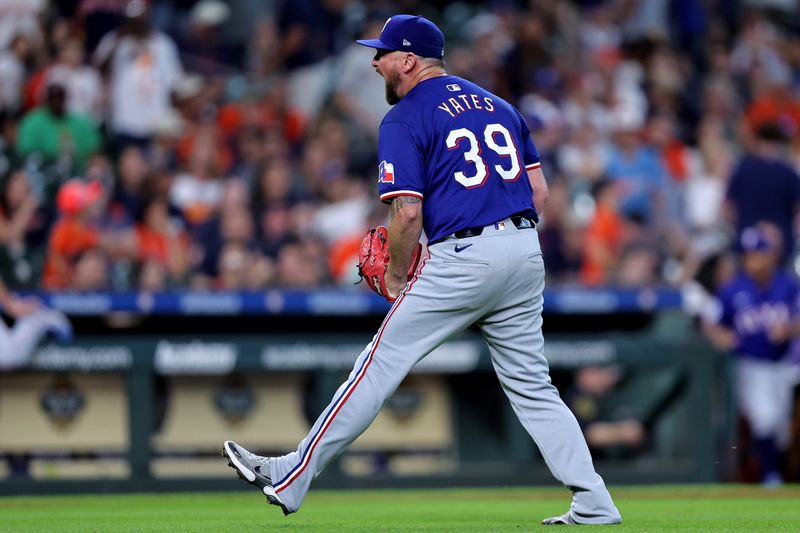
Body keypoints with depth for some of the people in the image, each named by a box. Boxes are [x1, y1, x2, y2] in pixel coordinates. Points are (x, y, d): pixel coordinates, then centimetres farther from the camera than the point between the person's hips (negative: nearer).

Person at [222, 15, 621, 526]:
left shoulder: (405, 119, -3)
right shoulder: (497, 104, 18)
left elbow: (408, 212, -12)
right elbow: (539, 191, 16)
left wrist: (396, 276, 2)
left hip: (461, 257, -6)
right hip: (527, 250, 6)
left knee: (381, 365, 0)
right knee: (532, 386, 11)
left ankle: (290, 478, 4)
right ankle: (594, 506, 3)